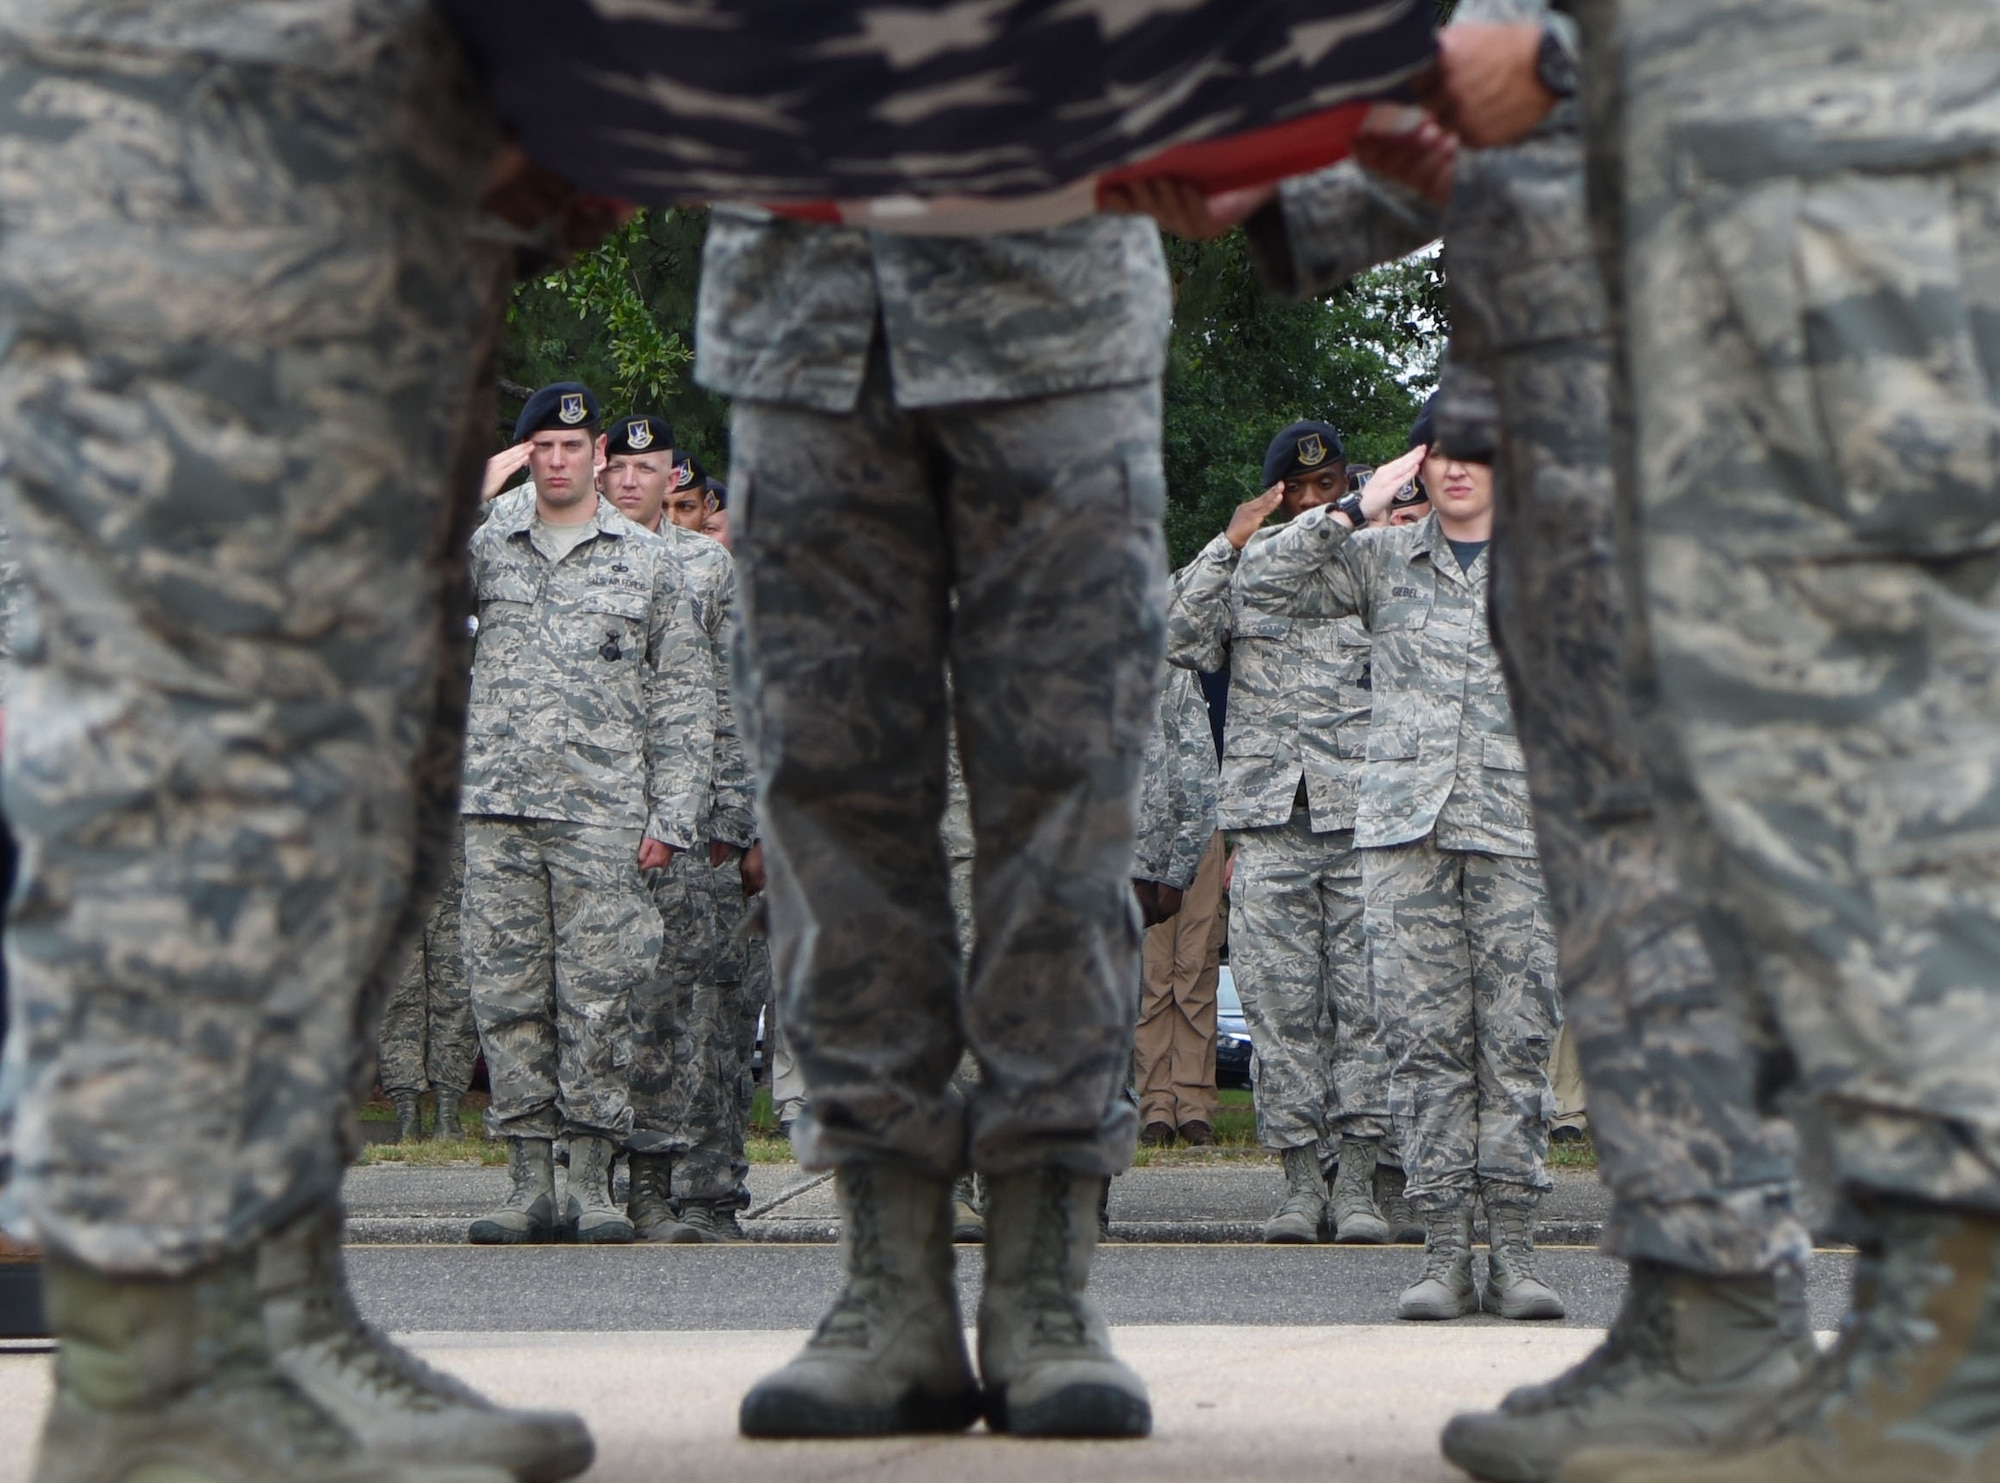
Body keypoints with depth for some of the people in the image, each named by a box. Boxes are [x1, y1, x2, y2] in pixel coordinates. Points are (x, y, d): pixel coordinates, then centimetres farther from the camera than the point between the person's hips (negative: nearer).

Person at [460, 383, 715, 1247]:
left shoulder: (649, 564, 9)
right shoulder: (488, 550, 15)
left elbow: (685, 697, 8)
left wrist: (672, 816, -1)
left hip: (604, 818, -2)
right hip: (500, 814, 2)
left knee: (598, 1002, -4)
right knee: (508, 999, 0)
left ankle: (593, 1184, 1)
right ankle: (530, 1184, 5)